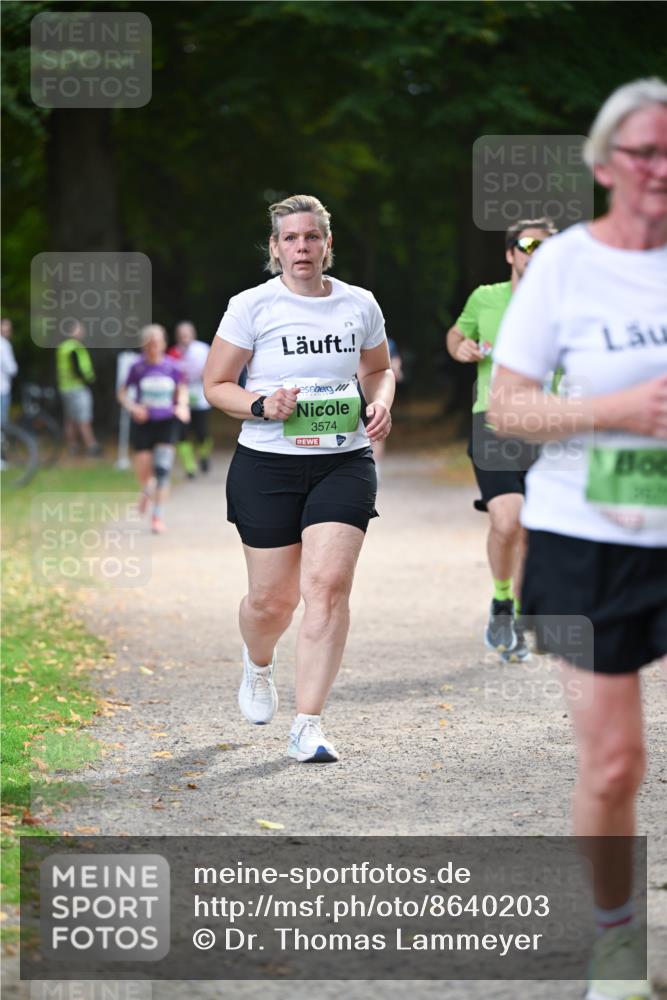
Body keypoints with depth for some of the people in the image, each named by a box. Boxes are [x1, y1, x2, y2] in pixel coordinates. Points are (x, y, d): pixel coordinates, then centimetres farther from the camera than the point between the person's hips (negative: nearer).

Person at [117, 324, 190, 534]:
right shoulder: (138, 368, -5)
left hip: (166, 424, 0)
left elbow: (182, 391, 11)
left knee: (162, 470, -9)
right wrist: (132, 407, -16)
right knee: (143, 472, 1)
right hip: (142, 424, 0)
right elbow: (123, 393, 3)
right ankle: (146, 492, 38)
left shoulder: (173, 367, -4)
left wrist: (182, 406, -9)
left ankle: (157, 516, 2)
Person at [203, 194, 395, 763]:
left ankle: (307, 727, -11)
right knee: (273, 598, 5)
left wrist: (382, 402, 0)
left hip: (345, 462, 1)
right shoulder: (253, 307, -2)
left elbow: (378, 369, 22)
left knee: (328, 587, -14)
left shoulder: (359, 305, 6)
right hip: (268, 465, -1)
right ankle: (258, 665, 43)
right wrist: (261, 405, -16)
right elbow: (215, 385, 2)